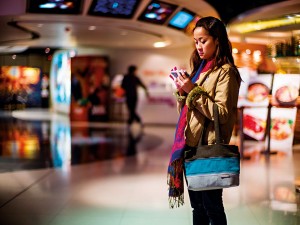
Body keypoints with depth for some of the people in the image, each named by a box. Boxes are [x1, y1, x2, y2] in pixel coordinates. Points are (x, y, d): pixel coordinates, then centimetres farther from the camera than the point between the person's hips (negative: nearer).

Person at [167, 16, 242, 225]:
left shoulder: (225, 72, -9)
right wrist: (182, 91, -2)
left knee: (212, 207, 1)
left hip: (209, 148, -8)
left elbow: (222, 113, -18)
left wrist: (193, 91, -19)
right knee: (197, 207, 15)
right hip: (190, 145, 8)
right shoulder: (199, 69, 14)